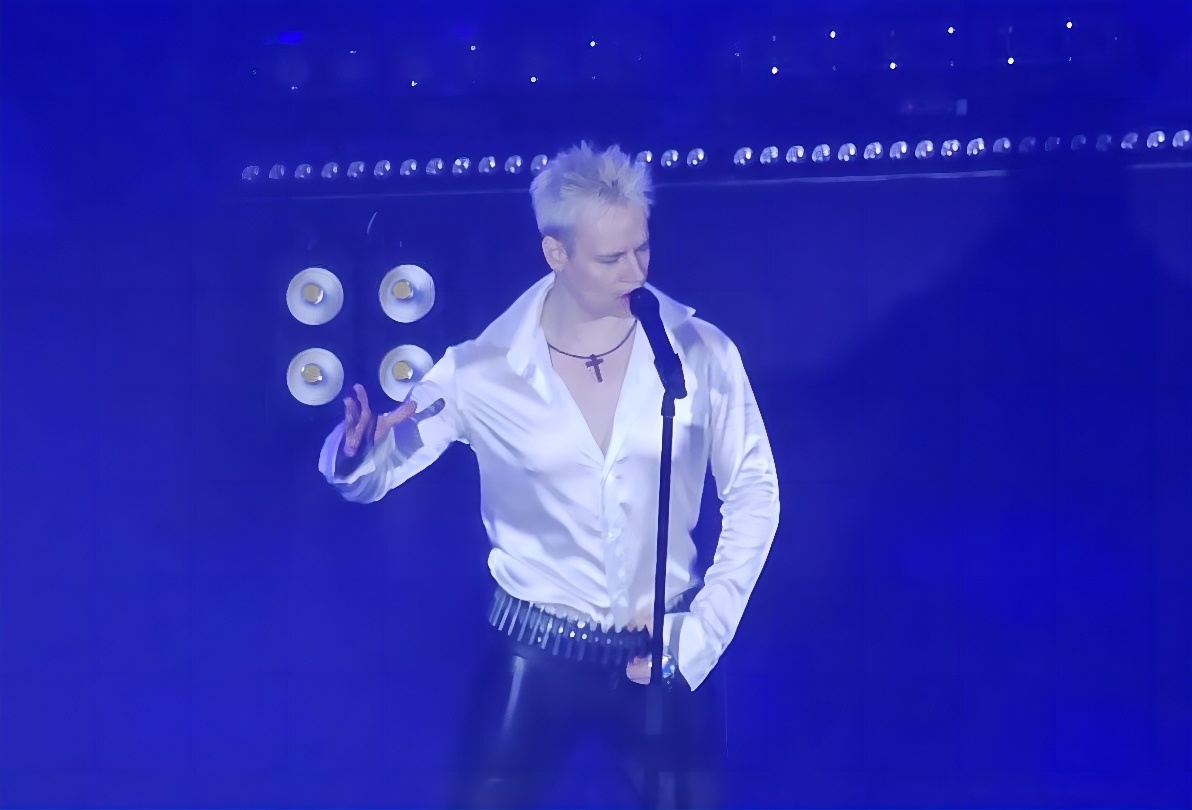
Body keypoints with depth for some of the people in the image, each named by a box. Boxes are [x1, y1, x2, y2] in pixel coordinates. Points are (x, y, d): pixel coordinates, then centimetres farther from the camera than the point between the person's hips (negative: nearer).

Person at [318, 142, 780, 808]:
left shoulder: (701, 352, -8)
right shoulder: (483, 370, -10)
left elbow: (753, 491, 1)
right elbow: (364, 480, -5)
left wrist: (701, 634, -4)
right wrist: (357, 449, -29)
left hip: (665, 654, 1)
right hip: (535, 654, -1)